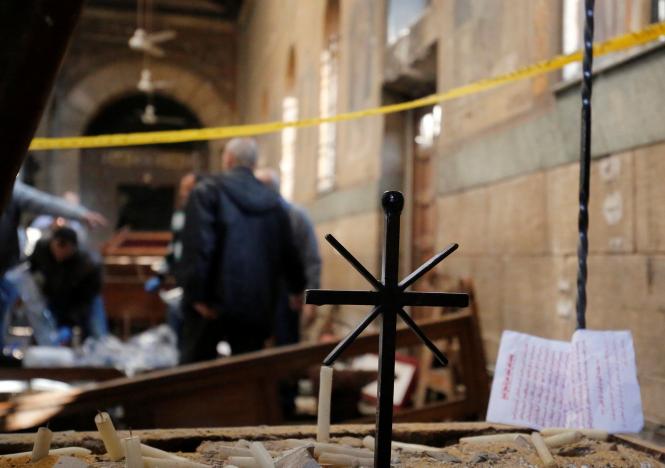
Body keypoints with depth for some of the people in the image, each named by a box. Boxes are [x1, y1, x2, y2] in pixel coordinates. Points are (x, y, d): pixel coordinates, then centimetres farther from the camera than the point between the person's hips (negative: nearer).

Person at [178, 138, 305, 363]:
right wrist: (297, 288, 33)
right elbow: (288, 253, 17)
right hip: (257, 307, 3)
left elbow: (197, 246, -14)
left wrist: (197, 294, -14)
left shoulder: (207, 191, -1)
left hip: (215, 302, -3)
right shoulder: (273, 201, 12)